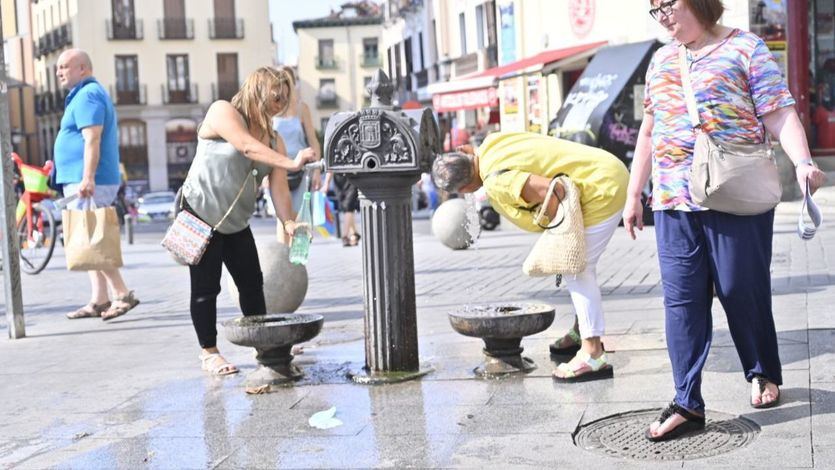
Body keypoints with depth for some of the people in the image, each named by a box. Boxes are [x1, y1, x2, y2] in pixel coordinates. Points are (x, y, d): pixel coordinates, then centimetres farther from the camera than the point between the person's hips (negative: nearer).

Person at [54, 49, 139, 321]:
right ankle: (99, 301, 14)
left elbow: (92, 140, -22)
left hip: (87, 184, -11)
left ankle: (123, 294, -9)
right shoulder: (88, 94, 21)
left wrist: (87, 179, -28)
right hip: (82, 181, 11)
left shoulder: (87, 95, -11)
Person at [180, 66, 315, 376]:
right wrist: (290, 162, -40)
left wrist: (288, 222, -23)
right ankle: (209, 353, 10)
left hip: (236, 222, 6)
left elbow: (278, 186, -7)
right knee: (206, 287, -2)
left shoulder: (273, 140, 5)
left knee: (252, 283, 6)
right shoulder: (223, 112, -12)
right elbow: (248, 147, -30)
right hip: (200, 214, -6)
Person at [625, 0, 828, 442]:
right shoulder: (660, 60, 18)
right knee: (681, 300, -1)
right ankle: (687, 403, 2)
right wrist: (633, 194, 19)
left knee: (743, 292, 4)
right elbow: (648, 131, 21)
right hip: (673, 203, 5)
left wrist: (803, 163, -23)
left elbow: (780, 113, -6)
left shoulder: (745, 48, 1)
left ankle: (764, 374, 29)